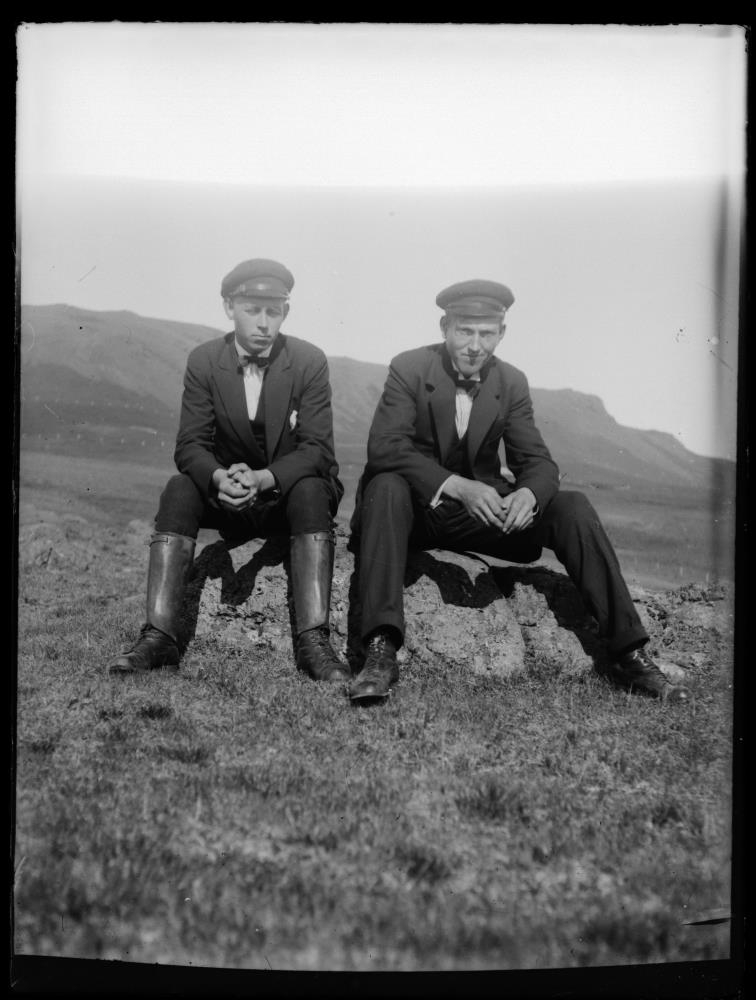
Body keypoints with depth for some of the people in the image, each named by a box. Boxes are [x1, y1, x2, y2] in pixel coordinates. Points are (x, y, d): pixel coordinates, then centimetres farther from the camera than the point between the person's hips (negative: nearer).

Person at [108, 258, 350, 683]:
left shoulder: (310, 361, -10)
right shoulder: (203, 361, -4)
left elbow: (317, 448, -16)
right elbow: (190, 445, -9)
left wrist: (263, 478, -35)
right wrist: (219, 478, -34)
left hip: (292, 489, -2)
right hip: (228, 491, 2)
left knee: (312, 490, -34)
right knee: (180, 489, -27)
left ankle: (314, 642, -40)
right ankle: (159, 638, -32)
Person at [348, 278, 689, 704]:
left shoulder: (512, 382, 2)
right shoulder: (409, 369, -9)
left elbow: (538, 461, 0)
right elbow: (385, 447, -21)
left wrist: (527, 494, -26)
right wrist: (457, 487, -35)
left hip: (483, 506, 3)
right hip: (418, 507, -3)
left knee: (572, 506, -18)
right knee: (386, 486, -36)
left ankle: (628, 652, -16)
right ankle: (381, 650, -43)